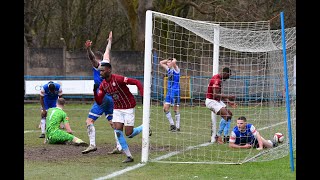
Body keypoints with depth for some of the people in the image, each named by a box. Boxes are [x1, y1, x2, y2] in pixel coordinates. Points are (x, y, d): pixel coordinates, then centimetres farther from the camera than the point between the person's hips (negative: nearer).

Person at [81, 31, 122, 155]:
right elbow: (107, 52, 34)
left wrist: (88, 49, -45)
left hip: (102, 98, -8)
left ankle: (92, 144, -21)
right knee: (113, 123, 10)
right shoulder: (106, 63, 15)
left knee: (89, 120, -9)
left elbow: (92, 57, -26)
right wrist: (110, 41, 52)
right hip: (111, 98, 8)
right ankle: (119, 147, 4)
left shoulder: (97, 65, -4)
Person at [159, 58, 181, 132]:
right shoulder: (169, 69, 13)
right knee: (165, 108, 2)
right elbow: (161, 63, 24)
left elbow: (174, 62, -27)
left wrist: (173, 60, -5)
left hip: (175, 91, -7)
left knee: (176, 109, -3)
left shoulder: (176, 69, -7)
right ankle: (172, 124, 11)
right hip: (169, 91, 7)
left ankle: (177, 127, 1)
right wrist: (168, 59, 15)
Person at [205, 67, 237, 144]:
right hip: (211, 101, -11)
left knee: (229, 114, 11)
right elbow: (215, 95, -28)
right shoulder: (216, 80, -21)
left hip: (217, 101, 11)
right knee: (226, 116, -20)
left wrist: (228, 102, 13)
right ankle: (218, 136, -12)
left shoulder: (219, 79, 12)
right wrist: (228, 96, -27)